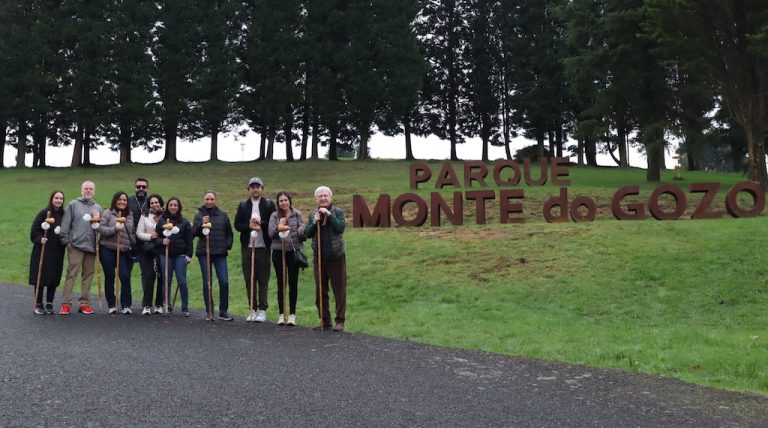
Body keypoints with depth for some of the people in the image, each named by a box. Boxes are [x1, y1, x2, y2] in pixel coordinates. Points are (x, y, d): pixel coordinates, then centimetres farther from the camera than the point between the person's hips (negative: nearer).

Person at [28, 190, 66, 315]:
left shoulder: (64, 215, 6)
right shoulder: (44, 213, -5)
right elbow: (34, 230, -6)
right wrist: (40, 239, -21)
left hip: (57, 252, 4)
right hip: (43, 250, -4)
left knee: (54, 278, 6)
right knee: (40, 277, 0)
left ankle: (49, 304, 17)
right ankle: (38, 304, 11)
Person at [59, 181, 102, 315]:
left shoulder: (98, 208, 16)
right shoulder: (73, 205, 5)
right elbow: (66, 224, 0)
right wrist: (66, 240, -6)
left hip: (91, 246, 4)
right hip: (75, 245, -4)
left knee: (88, 275, 6)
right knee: (71, 274, -5)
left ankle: (84, 303, 12)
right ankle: (66, 304, -2)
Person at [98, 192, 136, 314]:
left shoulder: (129, 215, 14)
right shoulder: (107, 213, 1)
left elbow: (132, 232, 21)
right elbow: (101, 228, -9)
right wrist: (114, 229, -20)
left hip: (123, 250, 2)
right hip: (107, 249, -2)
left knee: (125, 276, -7)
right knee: (109, 277, 5)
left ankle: (126, 305, 1)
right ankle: (111, 305, 14)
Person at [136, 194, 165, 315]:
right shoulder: (144, 217, 7)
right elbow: (139, 233, 3)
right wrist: (150, 236, -13)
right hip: (147, 250, 0)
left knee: (161, 277, 2)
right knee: (148, 277, -4)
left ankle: (159, 305, 13)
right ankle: (147, 306, 3)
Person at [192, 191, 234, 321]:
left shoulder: (223, 215, 10)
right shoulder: (199, 215, 5)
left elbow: (229, 233, 16)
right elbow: (194, 232, -7)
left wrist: (228, 245, 3)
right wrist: (201, 224, -23)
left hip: (220, 253, 1)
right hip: (204, 253, -1)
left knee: (224, 282, -6)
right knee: (207, 282, 2)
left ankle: (223, 312, 3)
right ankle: (209, 312, 11)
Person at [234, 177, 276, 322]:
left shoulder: (269, 205, 4)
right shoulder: (243, 205, 11)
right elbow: (237, 224, 5)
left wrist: (261, 223, -16)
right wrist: (249, 226, -12)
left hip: (263, 247, -3)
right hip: (247, 246, 3)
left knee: (263, 280, 0)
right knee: (249, 279, 5)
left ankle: (262, 310, 4)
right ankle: (253, 309, 13)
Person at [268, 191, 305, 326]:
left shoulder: (297, 214, 3)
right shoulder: (274, 216, 6)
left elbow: (303, 231, 1)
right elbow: (270, 234, 0)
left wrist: (301, 231, -21)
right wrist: (278, 226, -17)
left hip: (293, 252, -1)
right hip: (278, 252, 1)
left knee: (293, 282, 1)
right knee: (281, 283, 6)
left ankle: (292, 314, 9)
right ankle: (281, 314, 13)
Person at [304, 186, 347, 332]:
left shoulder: (338, 212, -1)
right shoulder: (313, 214, 10)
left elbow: (340, 228, -17)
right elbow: (307, 234, 2)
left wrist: (329, 214, -19)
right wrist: (315, 222, -12)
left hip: (336, 257, -4)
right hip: (319, 258, 4)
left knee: (339, 290, -1)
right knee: (320, 291, 10)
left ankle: (340, 321, 6)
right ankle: (324, 320, 21)